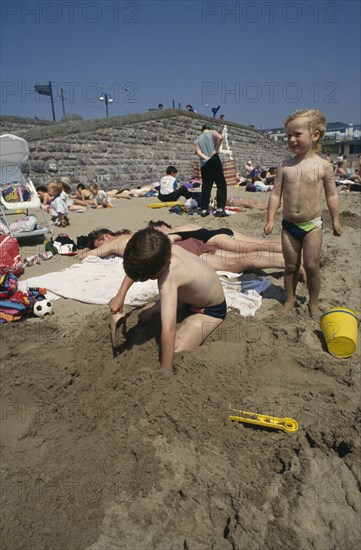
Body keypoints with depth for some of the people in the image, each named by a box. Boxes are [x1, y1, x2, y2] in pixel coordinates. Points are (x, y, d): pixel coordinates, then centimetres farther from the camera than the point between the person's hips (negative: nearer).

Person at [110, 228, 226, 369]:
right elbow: (135, 267, 0)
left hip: (211, 311, -8)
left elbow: (168, 329, -49)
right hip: (187, 295, 8)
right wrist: (120, 295, -5)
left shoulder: (168, 278, -43)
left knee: (175, 353, -24)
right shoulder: (163, 252, -22)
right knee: (143, 317, 7)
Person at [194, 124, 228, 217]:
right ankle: (220, 209, -11)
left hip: (204, 164, 4)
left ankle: (204, 210, 4)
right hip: (214, 161, -4)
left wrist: (206, 158, -7)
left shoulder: (197, 140, 18)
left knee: (206, 187, 8)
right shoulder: (212, 132, 9)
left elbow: (198, 152, 1)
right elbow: (220, 137, -13)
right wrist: (216, 150, -6)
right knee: (221, 185, -1)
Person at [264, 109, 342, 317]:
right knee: (291, 265, 10)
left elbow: (332, 195, 1)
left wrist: (336, 221, 2)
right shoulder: (285, 166, 0)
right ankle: (290, 300, 25)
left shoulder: (323, 166, -5)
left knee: (312, 266, 1)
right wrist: (271, 219, -3)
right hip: (289, 225, 2)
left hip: (312, 224, -2)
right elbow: (276, 194, 1)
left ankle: (313, 302, 20)